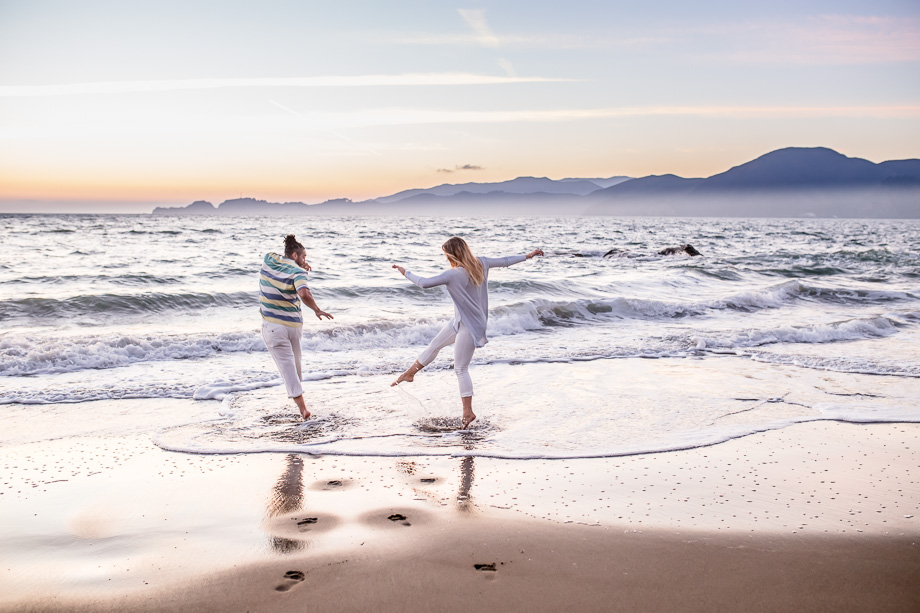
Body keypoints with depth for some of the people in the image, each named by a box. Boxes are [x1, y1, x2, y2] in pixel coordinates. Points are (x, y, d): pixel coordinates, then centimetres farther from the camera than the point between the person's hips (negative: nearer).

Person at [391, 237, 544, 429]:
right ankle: (410, 373, 40)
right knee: (435, 343, 23)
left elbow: (424, 283, -30)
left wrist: (406, 272, -14)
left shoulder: (453, 275, -27)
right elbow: (505, 261, 7)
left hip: (469, 327, -10)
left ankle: (468, 412, 7)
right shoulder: (480, 263, -4)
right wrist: (528, 256, 21)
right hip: (460, 321, 10)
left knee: (461, 369, 0)